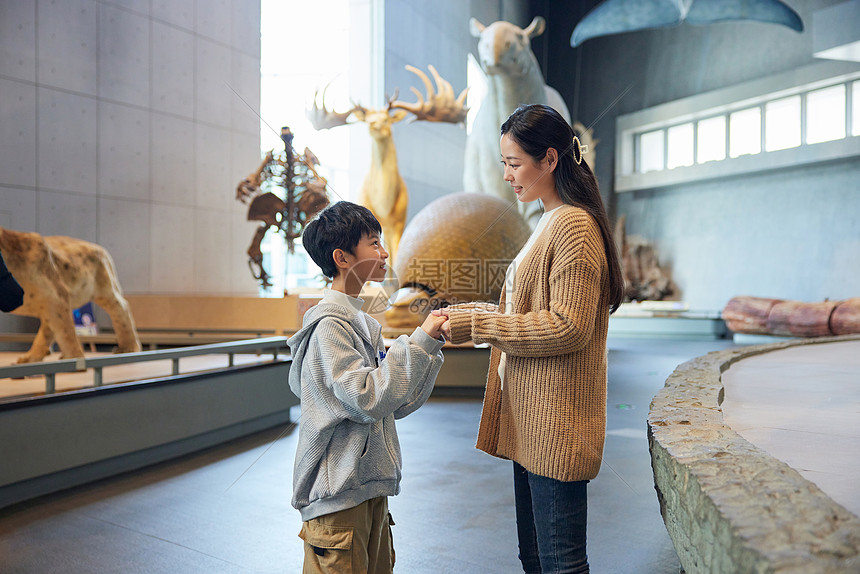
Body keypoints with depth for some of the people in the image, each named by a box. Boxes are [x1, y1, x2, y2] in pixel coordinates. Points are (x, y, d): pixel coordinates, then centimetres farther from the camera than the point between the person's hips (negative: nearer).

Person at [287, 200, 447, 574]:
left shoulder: (362, 322, 11)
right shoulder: (328, 325, -16)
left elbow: (397, 404, 9)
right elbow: (367, 398, -25)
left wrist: (433, 343, 0)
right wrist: (420, 342, -21)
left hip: (370, 485, 9)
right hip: (338, 493, -9)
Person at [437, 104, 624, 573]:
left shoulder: (574, 226, -14)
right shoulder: (550, 222, 18)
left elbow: (568, 326, -20)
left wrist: (479, 326, -17)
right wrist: (480, 313, 7)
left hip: (555, 425, -10)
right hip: (531, 422, 10)